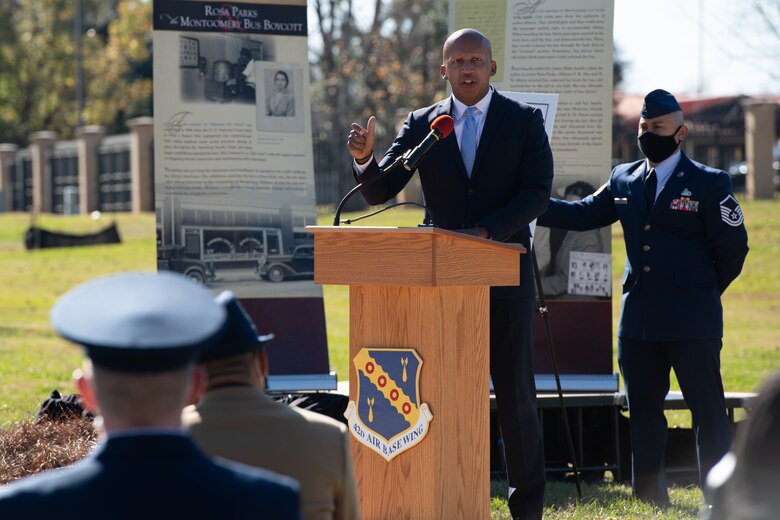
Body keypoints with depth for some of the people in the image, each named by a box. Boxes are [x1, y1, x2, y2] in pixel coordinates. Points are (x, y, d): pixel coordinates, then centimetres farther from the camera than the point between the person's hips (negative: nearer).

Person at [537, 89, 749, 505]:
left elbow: (733, 246, 0)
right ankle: (649, 497, 19)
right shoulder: (623, 180, 11)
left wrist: (705, 291, 5)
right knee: (642, 407, 10)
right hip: (638, 318, 5)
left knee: (707, 409, -2)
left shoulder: (708, 183, -3)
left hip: (692, 320, -5)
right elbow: (584, 214, 9)